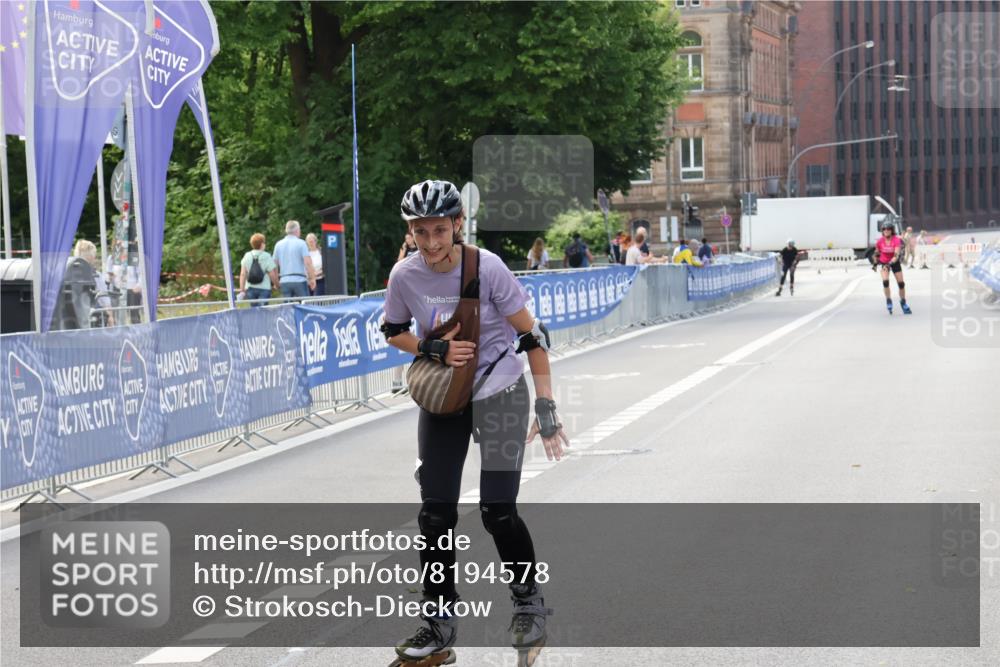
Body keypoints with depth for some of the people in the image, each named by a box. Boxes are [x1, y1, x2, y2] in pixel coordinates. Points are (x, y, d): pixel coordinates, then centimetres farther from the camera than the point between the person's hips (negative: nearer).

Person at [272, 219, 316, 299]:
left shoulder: (278, 245, 9)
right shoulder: (301, 243, -4)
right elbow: (308, 262, -12)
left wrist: (276, 282, 19)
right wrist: (312, 278, -5)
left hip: (284, 281, 4)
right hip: (299, 280, -4)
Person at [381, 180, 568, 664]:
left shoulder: (486, 267, -20)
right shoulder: (405, 275, -11)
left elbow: (531, 335, -13)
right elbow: (393, 333, 6)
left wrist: (546, 408, -14)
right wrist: (435, 351, -15)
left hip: (500, 394, -3)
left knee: (497, 510, -8)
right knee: (435, 512, 1)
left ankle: (529, 601, 15)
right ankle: (439, 618, 14)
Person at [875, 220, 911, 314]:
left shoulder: (896, 240, -25)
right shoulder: (880, 242, -17)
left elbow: (896, 255, -34)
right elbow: (877, 253, 2)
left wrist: (890, 264, -46)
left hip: (894, 262, 0)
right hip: (884, 262, 0)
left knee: (901, 283, 3)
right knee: (885, 281, -21)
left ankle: (903, 303, 23)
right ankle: (888, 301, -3)